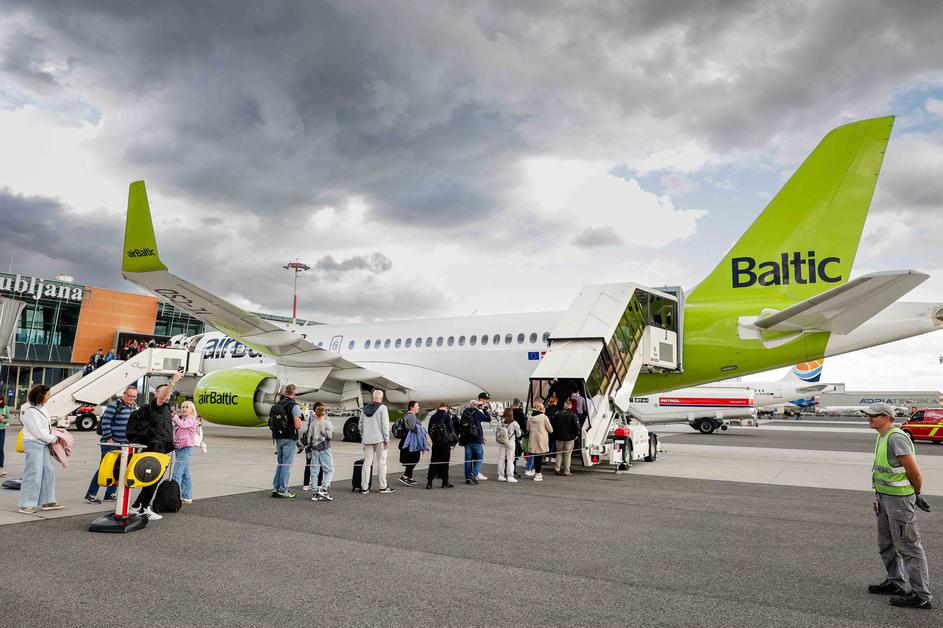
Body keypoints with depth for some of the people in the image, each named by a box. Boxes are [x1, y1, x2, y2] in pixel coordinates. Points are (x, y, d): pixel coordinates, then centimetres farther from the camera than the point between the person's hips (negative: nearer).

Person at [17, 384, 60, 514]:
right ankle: (26, 505, 4)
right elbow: (38, 431, -17)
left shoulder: (41, 408, 10)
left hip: (43, 444, 9)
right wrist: (53, 439, -9)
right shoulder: (31, 412, -17)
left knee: (48, 471, 11)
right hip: (33, 444, -9)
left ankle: (48, 502, 19)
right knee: (33, 474, -5)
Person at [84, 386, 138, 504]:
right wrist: (109, 438, -18)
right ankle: (90, 495, 3)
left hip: (123, 445, 8)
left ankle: (110, 494, 20)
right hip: (111, 443, -8)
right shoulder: (114, 405, -11)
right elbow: (105, 422, -16)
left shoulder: (132, 408, 15)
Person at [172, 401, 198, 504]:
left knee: (177, 474, -14)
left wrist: (174, 416, -33)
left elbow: (183, 425, -26)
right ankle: (187, 497, 16)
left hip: (185, 449, -9)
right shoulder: (181, 419, 20)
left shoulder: (191, 420, -6)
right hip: (179, 448, 9)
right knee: (185, 474, 11)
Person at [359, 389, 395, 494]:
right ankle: (383, 487, 6)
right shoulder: (382, 408, -7)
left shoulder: (365, 409, 10)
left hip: (367, 440, 5)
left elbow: (361, 425, 13)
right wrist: (387, 439, -7)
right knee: (381, 462, 2)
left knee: (367, 463, 6)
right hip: (379, 439, -5)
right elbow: (385, 425, -11)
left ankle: (364, 488, 7)